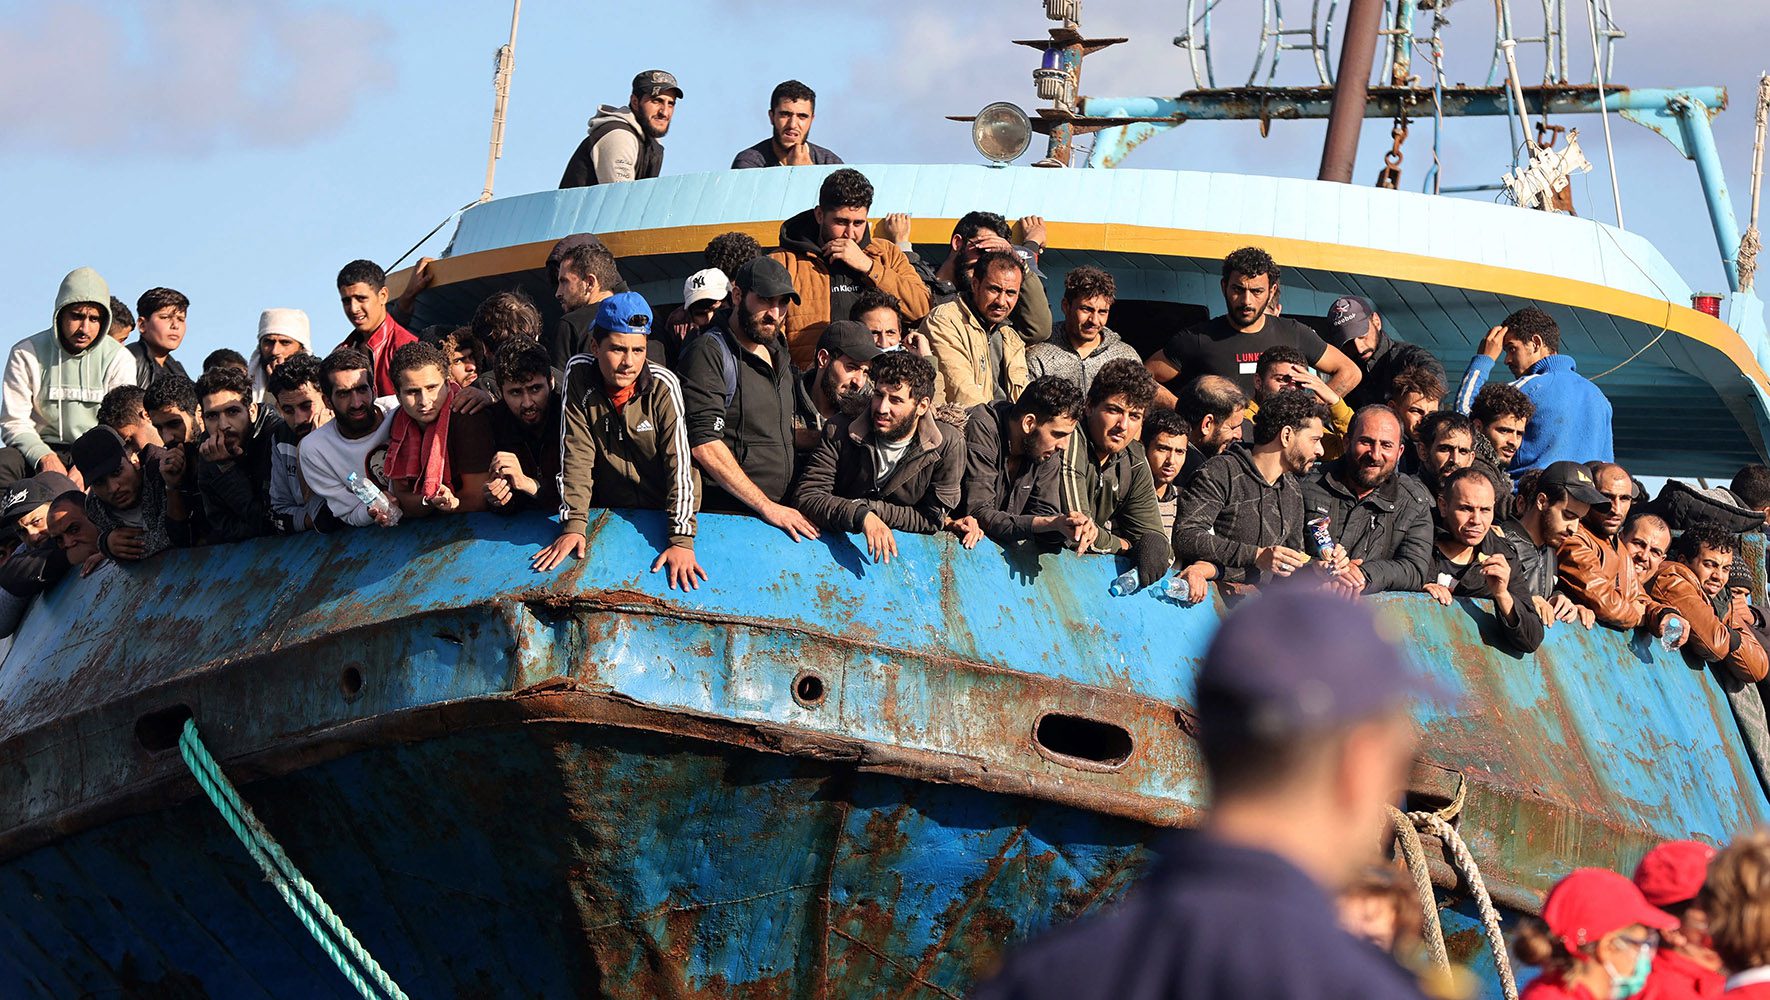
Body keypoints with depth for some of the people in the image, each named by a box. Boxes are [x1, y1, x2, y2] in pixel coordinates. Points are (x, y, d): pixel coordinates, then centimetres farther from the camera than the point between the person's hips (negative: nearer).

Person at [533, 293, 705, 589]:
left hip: (664, 509, -1)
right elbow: (576, 454, -11)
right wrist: (573, 525, -20)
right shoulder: (579, 376, -10)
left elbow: (679, 463, -20)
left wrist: (682, 540, -29)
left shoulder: (663, 385, -16)